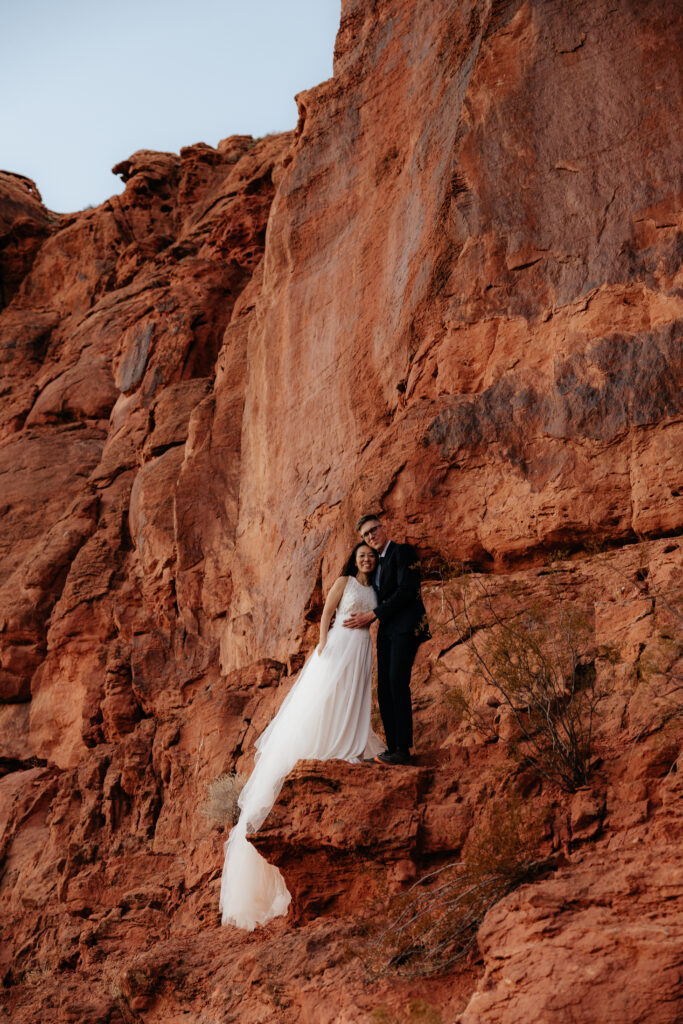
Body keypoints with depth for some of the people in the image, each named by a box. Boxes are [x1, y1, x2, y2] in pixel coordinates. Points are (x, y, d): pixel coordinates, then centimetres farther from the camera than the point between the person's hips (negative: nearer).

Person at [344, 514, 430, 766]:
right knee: (384, 688, 2)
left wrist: (373, 615, -12)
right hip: (386, 630, 9)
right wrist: (361, 618, 8)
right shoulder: (377, 563, 21)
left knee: (397, 682, -17)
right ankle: (393, 748, 2)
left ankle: (403, 749, -18)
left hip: (406, 626, -9)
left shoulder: (403, 551, -4)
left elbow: (405, 590, -15)